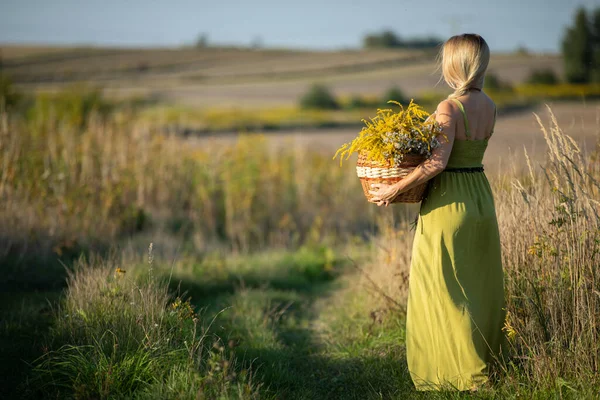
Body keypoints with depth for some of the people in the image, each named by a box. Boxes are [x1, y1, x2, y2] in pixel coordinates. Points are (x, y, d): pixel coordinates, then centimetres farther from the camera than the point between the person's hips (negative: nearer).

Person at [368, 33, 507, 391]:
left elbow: (437, 162, -25)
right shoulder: (489, 107, 7)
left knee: (445, 291, 2)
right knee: (482, 286, 16)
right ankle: (491, 364, 26)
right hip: (482, 200, 8)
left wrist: (395, 190, -19)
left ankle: (466, 374, 3)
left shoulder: (449, 107, -16)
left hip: (449, 204, -8)